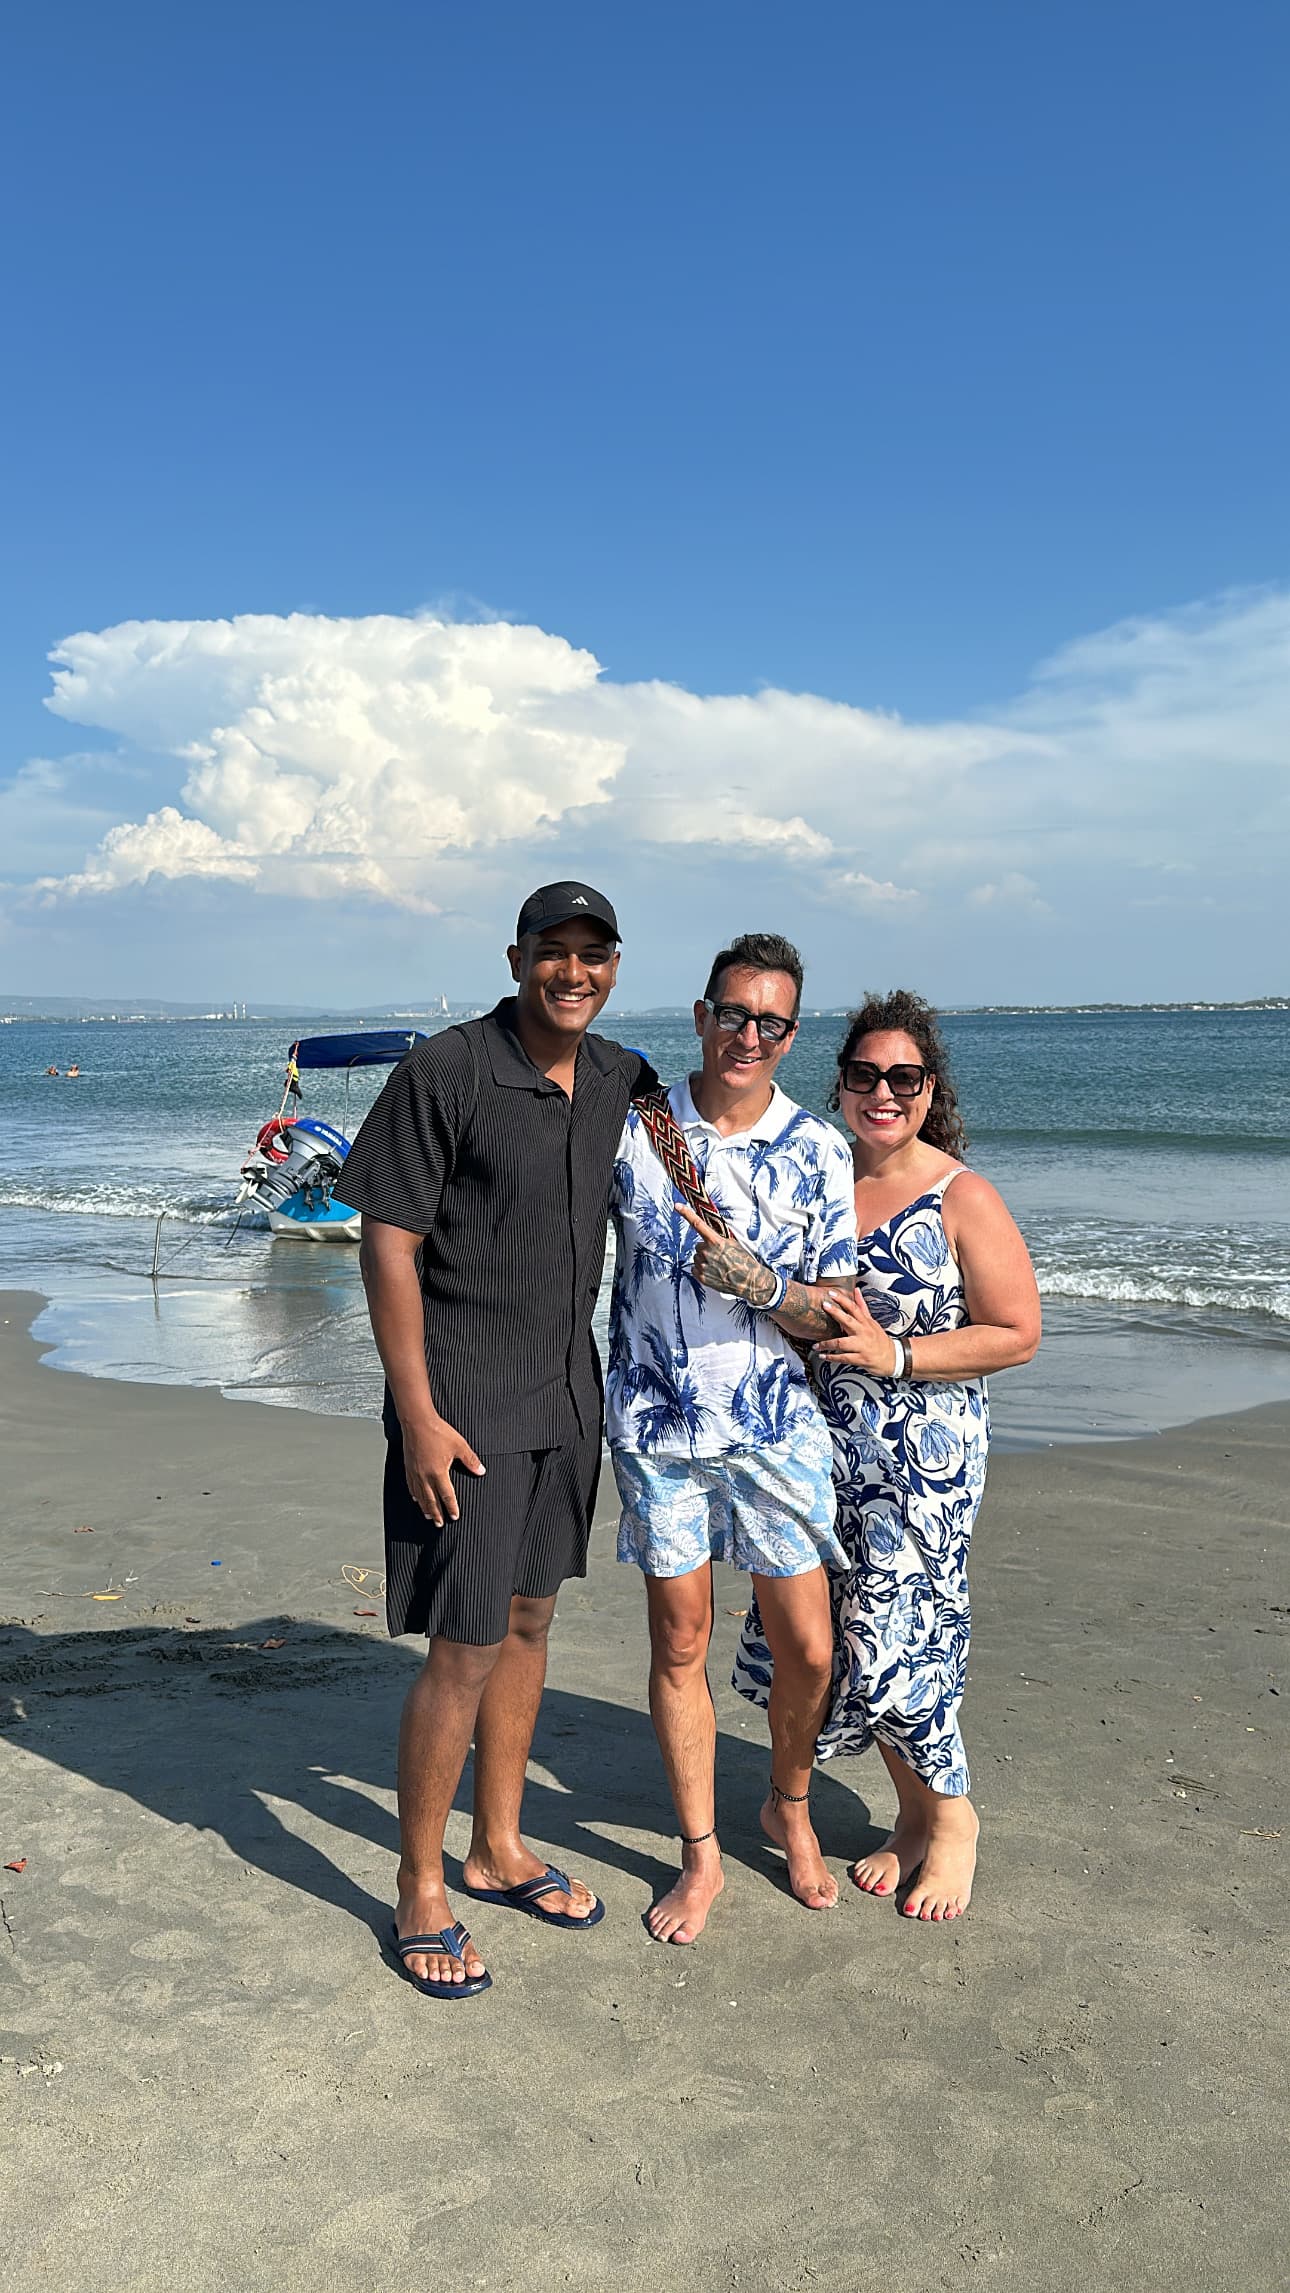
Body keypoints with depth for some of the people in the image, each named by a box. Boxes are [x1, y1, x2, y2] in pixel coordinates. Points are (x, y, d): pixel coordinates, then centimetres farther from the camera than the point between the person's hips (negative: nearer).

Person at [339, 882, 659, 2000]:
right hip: (465, 1405, -6)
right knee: (464, 1649, -2)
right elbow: (388, 1246, -15)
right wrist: (418, 1417, -18)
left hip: (568, 1393, 7)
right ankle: (420, 1893, 18)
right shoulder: (443, 1072, -15)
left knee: (528, 1618, 17)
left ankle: (499, 1848, 34)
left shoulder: (621, 1079, 5)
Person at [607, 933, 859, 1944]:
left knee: (808, 1650, 7)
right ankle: (701, 1853, 27)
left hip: (777, 1426, 0)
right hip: (658, 1427, 0)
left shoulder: (819, 1151, -3)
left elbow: (832, 1315, -4)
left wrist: (760, 1284, -21)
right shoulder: (634, 1124, -3)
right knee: (680, 1644, 9)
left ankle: (790, 1807, 36)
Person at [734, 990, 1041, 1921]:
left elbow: (1017, 1334, -9)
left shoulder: (962, 1198, -9)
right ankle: (913, 1812, 29)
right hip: (826, 1446, 6)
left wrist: (896, 1357, -17)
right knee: (819, 1629, 8)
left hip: (925, 1453, -5)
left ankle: (952, 1817, 22)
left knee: (894, 1636, -5)